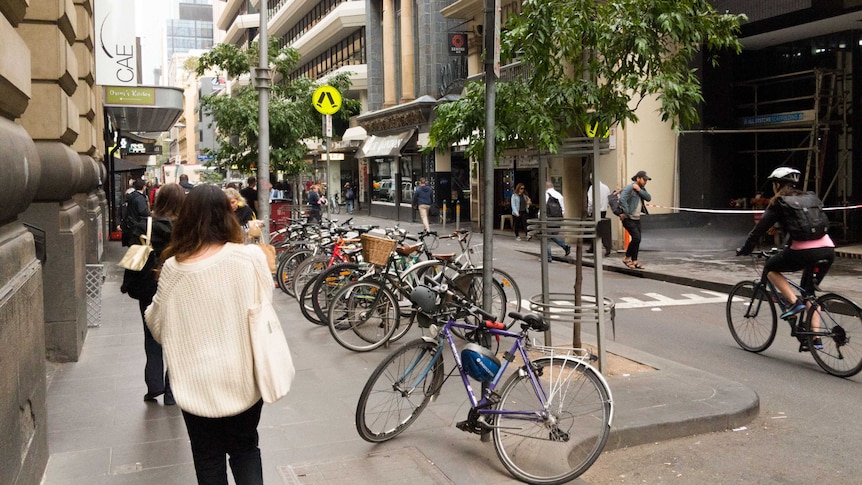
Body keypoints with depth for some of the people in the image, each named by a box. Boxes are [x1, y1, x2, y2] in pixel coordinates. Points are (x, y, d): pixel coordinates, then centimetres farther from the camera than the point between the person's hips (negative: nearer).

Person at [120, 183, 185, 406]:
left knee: (152, 338, 17)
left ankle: (154, 384, 11)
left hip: (150, 291, 0)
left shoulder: (144, 228, -10)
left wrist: (128, 286, 4)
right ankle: (171, 390, 13)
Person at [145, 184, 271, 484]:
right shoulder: (251, 257, -13)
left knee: (208, 459, 18)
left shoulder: (173, 268, -11)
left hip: (197, 383, 0)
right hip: (243, 379, 0)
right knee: (245, 449, 21)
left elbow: (158, 328, 1)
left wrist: (151, 309, 21)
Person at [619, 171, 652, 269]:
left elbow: (649, 198, 0)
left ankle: (634, 261, 14)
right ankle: (627, 258, 0)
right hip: (628, 219, -9)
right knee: (636, 238, -15)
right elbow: (622, 199, -26)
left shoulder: (642, 189, 15)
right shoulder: (629, 188, -13)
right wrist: (626, 212, -23)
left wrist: (639, 190, -11)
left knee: (637, 240, 7)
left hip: (637, 219, 9)